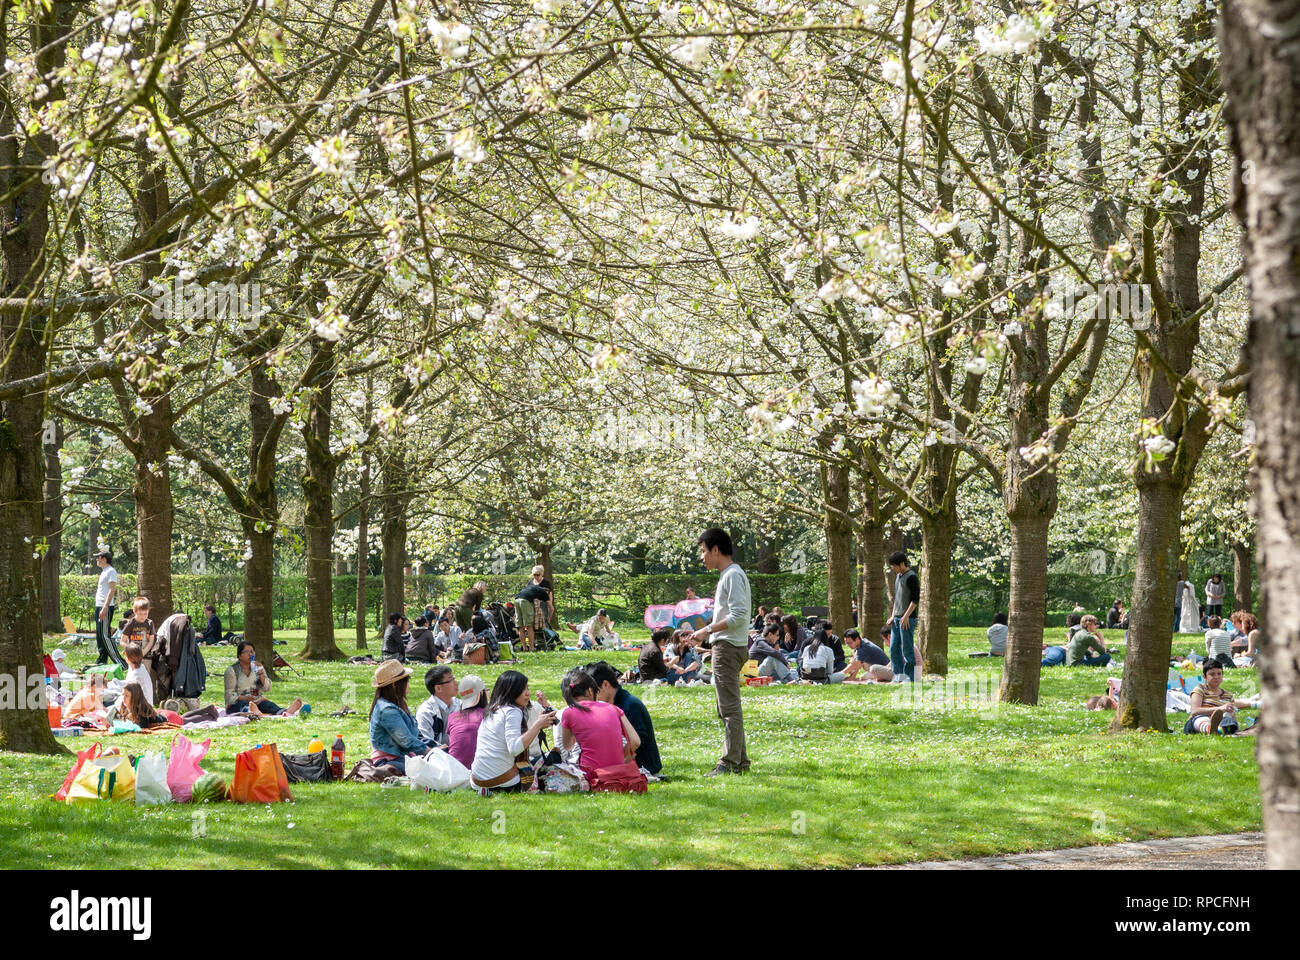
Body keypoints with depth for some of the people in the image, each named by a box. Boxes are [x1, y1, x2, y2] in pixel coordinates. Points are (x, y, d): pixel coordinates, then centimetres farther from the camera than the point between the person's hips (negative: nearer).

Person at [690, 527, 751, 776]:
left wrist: (708, 630, -16)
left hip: (729, 647, -11)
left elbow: (739, 616, -20)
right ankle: (740, 760, 18)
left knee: (729, 707, -11)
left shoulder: (733, 575, -13)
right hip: (725, 646, 11)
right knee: (728, 708, 14)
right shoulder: (727, 575, 19)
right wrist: (706, 633, 18)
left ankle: (729, 763, -12)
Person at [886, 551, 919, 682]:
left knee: (907, 649, -6)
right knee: (894, 648, 8)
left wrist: (906, 616, -18)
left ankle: (909, 677, -2)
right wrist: (893, 616, 18)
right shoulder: (898, 576, 17)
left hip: (907, 619, -9)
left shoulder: (911, 577, -10)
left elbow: (916, 599, -14)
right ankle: (899, 676, 13)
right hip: (897, 619, 9)